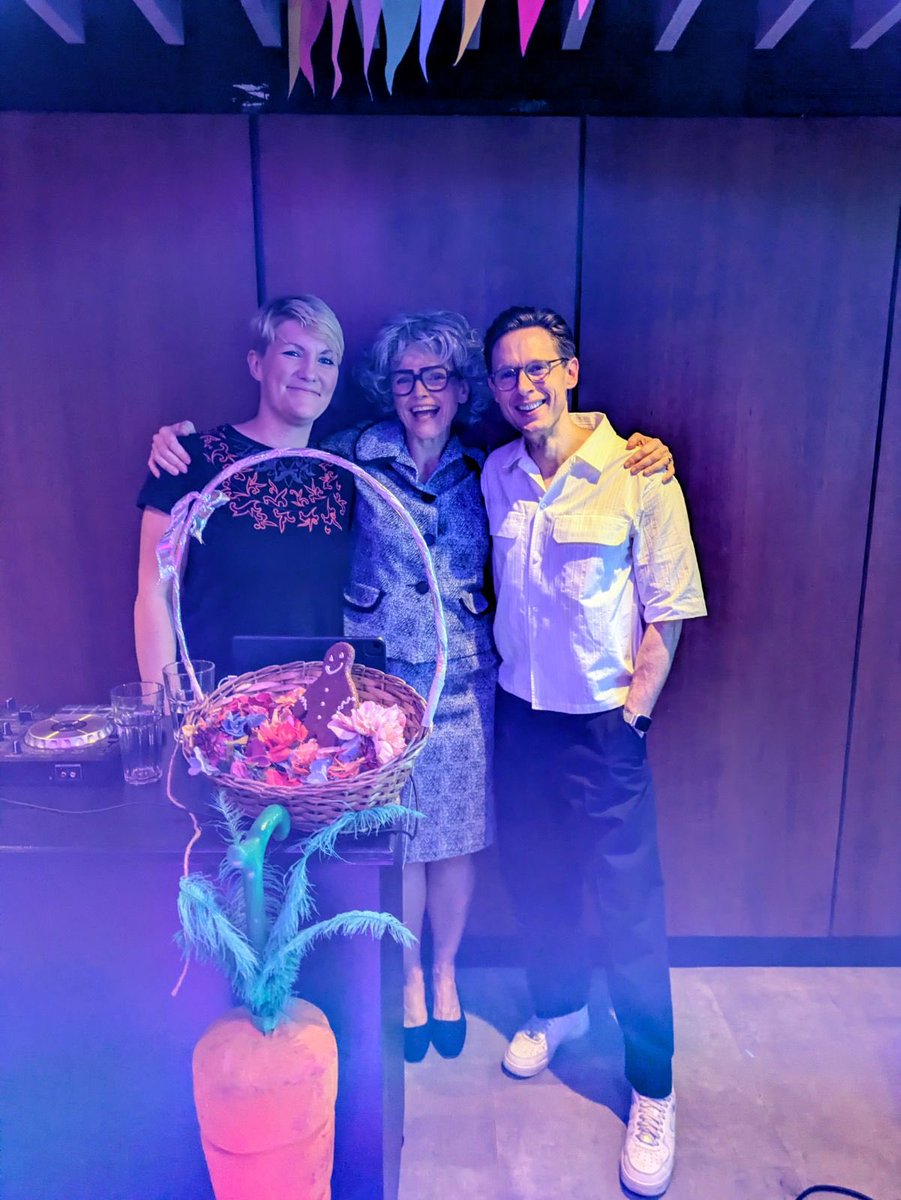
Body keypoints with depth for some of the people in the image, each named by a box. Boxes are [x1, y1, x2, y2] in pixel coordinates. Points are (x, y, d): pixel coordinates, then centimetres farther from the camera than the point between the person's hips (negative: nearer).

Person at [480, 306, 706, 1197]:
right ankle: (558, 1008, 47)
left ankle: (653, 1092, 28)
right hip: (518, 713, 5)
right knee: (533, 879, 19)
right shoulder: (496, 474, 2)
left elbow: (668, 610, -9)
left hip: (603, 723, -4)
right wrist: (499, 675, 8)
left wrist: (632, 712, -10)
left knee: (630, 909, 5)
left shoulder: (636, 473, -13)